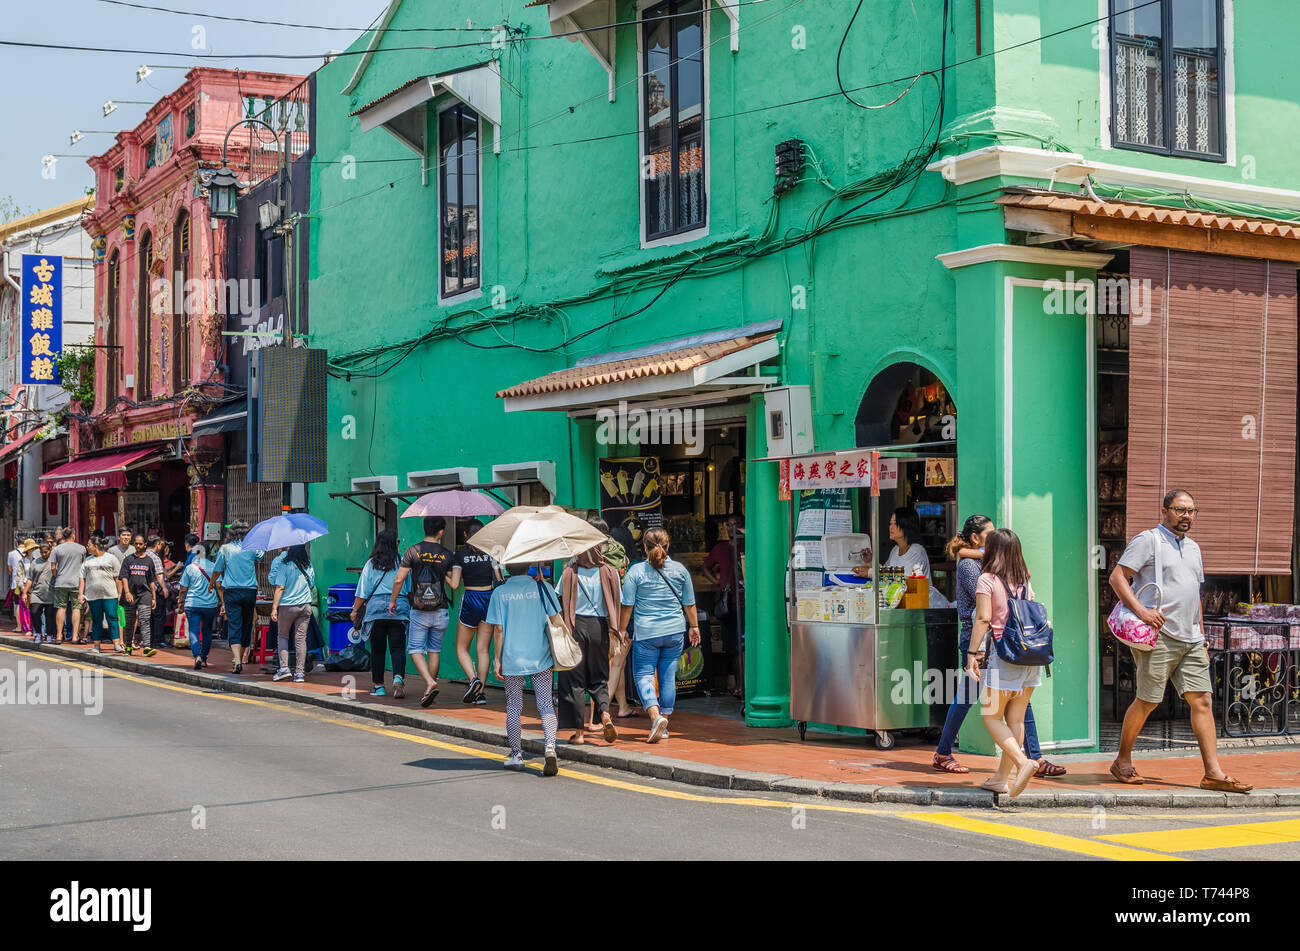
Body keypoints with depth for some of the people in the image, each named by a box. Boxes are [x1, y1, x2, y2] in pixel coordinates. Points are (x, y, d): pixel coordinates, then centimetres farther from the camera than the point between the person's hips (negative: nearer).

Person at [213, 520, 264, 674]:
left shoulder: (225, 549, 0)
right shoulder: (252, 548, 0)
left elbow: (216, 571, 9)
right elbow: (263, 556, 23)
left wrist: (211, 585, 27)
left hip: (231, 592, -1)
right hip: (250, 592, 1)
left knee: (234, 627, -5)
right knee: (246, 627, 12)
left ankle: (237, 661, -20)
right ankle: (240, 660, 22)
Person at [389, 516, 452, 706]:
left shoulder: (413, 551, -6)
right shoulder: (447, 555, -1)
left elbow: (399, 579, -8)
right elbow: (453, 583, 4)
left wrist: (393, 600, 5)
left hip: (419, 611, -2)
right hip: (440, 611, 2)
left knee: (415, 649, 4)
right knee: (434, 650, 13)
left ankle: (430, 683, -17)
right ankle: (428, 690, 17)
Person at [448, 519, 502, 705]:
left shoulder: (460, 555, -4)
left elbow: (454, 584, -8)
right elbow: (499, 580, -1)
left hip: (470, 600, -3)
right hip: (489, 598, 3)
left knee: (462, 648, 11)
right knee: (483, 650, 7)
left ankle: (473, 679, -14)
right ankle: (480, 693, 2)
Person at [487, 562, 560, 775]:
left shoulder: (499, 593, -2)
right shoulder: (542, 588, -1)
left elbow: (498, 629, -3)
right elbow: (555, 621, -3)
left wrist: (497, 658, 3)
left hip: (512, 658, 0)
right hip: (540, 657, 0)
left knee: (513, 707, 11)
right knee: (545, 705, 1)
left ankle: (516, 754, 16)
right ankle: (550, 746, -19)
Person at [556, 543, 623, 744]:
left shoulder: (570, 573, -3)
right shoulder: (609, 573, 1)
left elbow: (558, 602, -5)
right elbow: (617, 604, 2)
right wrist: (617, 630, 13)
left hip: (575, 626, -1)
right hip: (599, 627, 2)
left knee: (574, 679, 6)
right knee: (599, 677, 14)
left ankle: (579, 731, 7)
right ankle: (605, 714, -12)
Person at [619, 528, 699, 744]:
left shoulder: (636, 571, -5)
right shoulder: (680, 570, 3)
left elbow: (627, 606, -5)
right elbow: (689, 604, 10)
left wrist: (622, 631, 4)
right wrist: (694, 627, 22)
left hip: (646, 633, -3)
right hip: (675, 631, 3)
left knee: (643, 675, 3)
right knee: (668, 676, 10)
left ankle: (655, 716, -18)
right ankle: (664, 725, 14)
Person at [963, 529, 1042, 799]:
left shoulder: (987, 580, -5)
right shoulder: (1025, 582, 12)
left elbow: (983, 619, -13)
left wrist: (973, 653, -11)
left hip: (1002, 655, -6)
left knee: (991, 716, 2)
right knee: (1016, 718, 9)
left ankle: (1023, 762, -17)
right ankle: (1002, 777, 13)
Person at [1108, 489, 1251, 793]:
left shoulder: (1193, 548, 21)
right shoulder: (1148, 541, -2)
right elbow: (1117, 577, -10)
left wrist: (1202, 638, 22)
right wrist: (1140, 610, -21)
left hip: (1190, 640, 7)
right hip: (1159, 636, -7)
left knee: (1201, 699, -1)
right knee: (1147, 701, -3)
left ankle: (1213, 773, -3)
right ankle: (1123, 761, 14)